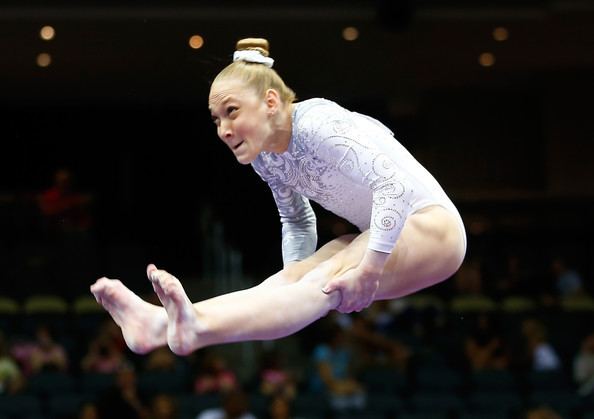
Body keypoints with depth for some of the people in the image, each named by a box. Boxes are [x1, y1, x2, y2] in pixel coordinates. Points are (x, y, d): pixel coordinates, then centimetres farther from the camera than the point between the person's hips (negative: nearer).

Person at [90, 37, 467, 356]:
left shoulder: (316, 125, -24)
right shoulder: (266, 159, 3)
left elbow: (395, 185, -33)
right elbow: (297, 222, 19)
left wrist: (368, 270, -34)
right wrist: (295, 283, 4)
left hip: (430, 226, -8)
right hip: (381, 237, 8)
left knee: (325, 283, -32)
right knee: (284, 282, -16)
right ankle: (164, 323, -39)